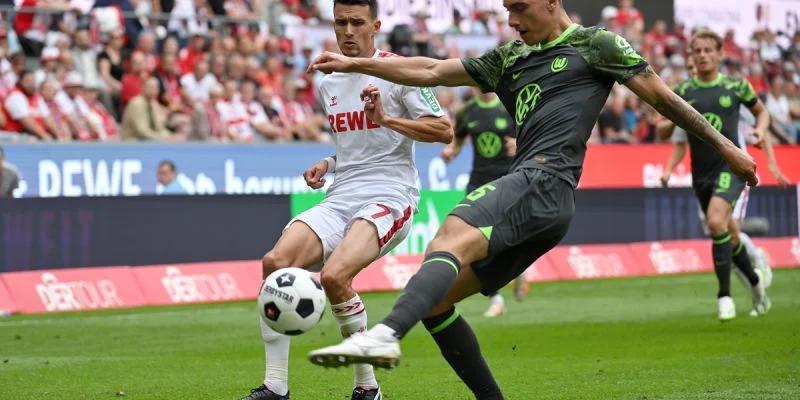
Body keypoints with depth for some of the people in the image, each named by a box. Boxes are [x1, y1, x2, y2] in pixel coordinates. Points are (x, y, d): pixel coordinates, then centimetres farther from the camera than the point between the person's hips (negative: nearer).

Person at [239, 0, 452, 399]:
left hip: (388, 196, -6)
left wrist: (386, 118, -15)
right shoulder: (328, 84, 19)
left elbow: (444, 131, -5)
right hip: (340, 198, 6)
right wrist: (327, 165, 13)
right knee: (276, 261, -18)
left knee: (334, 275, -30)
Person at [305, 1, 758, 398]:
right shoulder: (510, 59, 28)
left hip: (544, 182, -8)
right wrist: (354, 64, 20)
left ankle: (384, 336, -55)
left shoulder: (595, 44, 10)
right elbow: (431, 72, 26)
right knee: (433, 300, 2)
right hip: (528, 190, 8)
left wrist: (725, 146, 12)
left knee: (451, 240, -32)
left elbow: (662, 96, 12)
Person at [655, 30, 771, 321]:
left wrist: (761, 129, -3)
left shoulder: (736, 86, 2)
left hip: (731, 165, -3)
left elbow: (761, 110, 18)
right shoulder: (682, 92, 4)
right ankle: (756, 283, 37)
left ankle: (724, 295, -21)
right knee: (729, 236, 11)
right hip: (701, 171, 3)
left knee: (716, 221, -27)